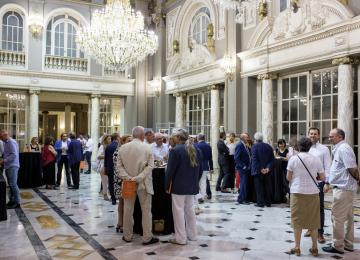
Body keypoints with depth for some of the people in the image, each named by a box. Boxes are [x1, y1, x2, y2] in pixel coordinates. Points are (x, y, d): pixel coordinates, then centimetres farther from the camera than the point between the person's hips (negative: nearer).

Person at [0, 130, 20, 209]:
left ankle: (17, 202, -3)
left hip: (12, 166, -9)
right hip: (8, 166, 9)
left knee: (13, 184, -8)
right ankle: (11, 200, 18)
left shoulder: (11, 143, -13)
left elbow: (14, 155, -22)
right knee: (10, 185, 12)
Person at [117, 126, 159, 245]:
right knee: (146, 210, 5)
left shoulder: (123, 147, 0)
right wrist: (139, 177, -14)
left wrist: (127, 177, -9)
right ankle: (147, 237, 10)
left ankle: (127, 236, 23)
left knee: (128, 209, 13)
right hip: (143, 183, -3)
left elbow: (119, 165, -2)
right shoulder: (147, 147, -8)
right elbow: (150, 166, -12)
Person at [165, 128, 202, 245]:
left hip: (178, 186, -7)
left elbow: (170, 170, -14)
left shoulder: (175, 150, -14)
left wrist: (167, 186, -6)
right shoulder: (195, 150, 7)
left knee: (179, 211, 1)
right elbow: (199, 169, 12)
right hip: (192, 186, 7)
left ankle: (181, 238, 5)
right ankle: (192, 235, 25)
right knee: (190, 210, 17)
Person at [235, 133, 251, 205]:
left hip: (247, 168, 9)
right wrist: (243, 166, -18)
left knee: (246, 184, 11)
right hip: (243, 168, -9)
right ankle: (241, 199, 2)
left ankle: (245, 198, 19)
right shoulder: (239, 145, -13)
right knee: (244, 184, -6)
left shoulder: (246, 146, 14)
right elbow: (236, 158, -18)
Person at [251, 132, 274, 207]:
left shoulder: (254, 147, -9)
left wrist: (260, 169, -13)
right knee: (267, 186, 12)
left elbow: (254, 159, -16)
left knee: (259, 187, 2)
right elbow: (272, 159, 2)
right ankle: (268, 202, 18)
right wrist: (268, 168, -5)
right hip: (267, 171, 5)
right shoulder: (269, 146, 6)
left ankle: (260, 203, 3)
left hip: (258, 170, -5)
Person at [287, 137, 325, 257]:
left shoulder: (293, 158, -6)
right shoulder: (316, 159, 0)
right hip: (313, 193, 2)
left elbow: (288, 177, -3)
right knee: (313, 221, 11)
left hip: (297, 192, -2)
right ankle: (314, 248, 18)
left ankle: (297, 248, 11)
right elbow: (322, 177, 5)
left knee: (297, 220, 7)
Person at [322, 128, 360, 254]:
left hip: (343, 188, -10)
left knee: (337, 217, -3)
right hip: (344, 188, 10)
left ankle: (337, 246, 6)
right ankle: (348, 244, 26)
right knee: (348, 217, 16)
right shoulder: (339, 149, 15)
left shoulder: (343, 148, -16)